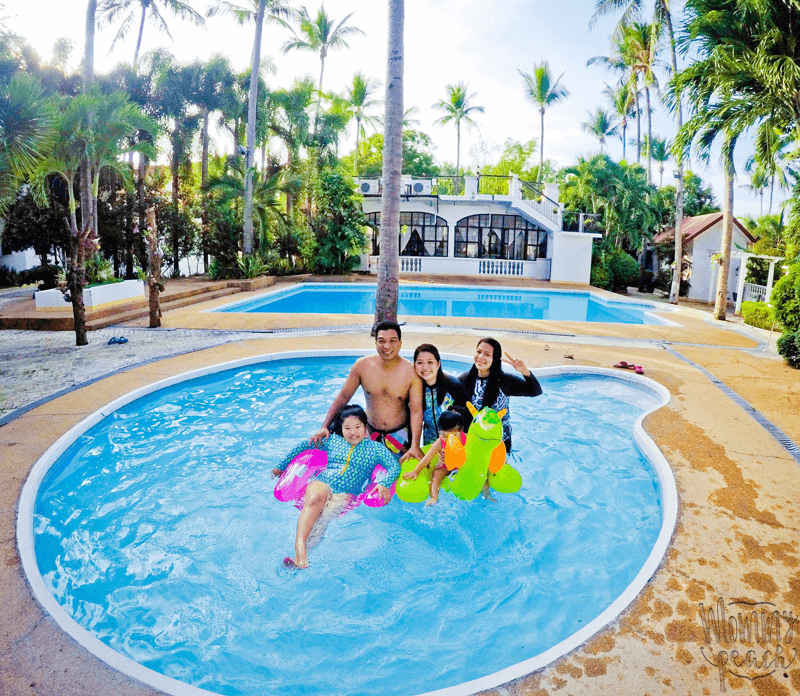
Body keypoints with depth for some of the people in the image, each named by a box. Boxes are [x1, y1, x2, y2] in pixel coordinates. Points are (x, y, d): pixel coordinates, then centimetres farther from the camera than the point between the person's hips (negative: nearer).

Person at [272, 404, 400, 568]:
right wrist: (281, 466, 28)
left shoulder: (375, 448, 15)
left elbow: (395, 467, 4)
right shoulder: (333, 440, 21)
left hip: (346, 492, 0)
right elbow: (303, 445, 27)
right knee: (317, 497, -36)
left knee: (327, 514, -32)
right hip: (322, 483, 0)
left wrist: (384, 484, -16)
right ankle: (299, 547, -49)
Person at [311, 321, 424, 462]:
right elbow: (343, 397, -3)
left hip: (400, 434, -2)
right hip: (370, 432, 2)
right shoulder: (362, 365, -10)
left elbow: (416, 411, -18)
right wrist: (325, 427, -11)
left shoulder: (411, 372, -16)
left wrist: (415, 446, -30)